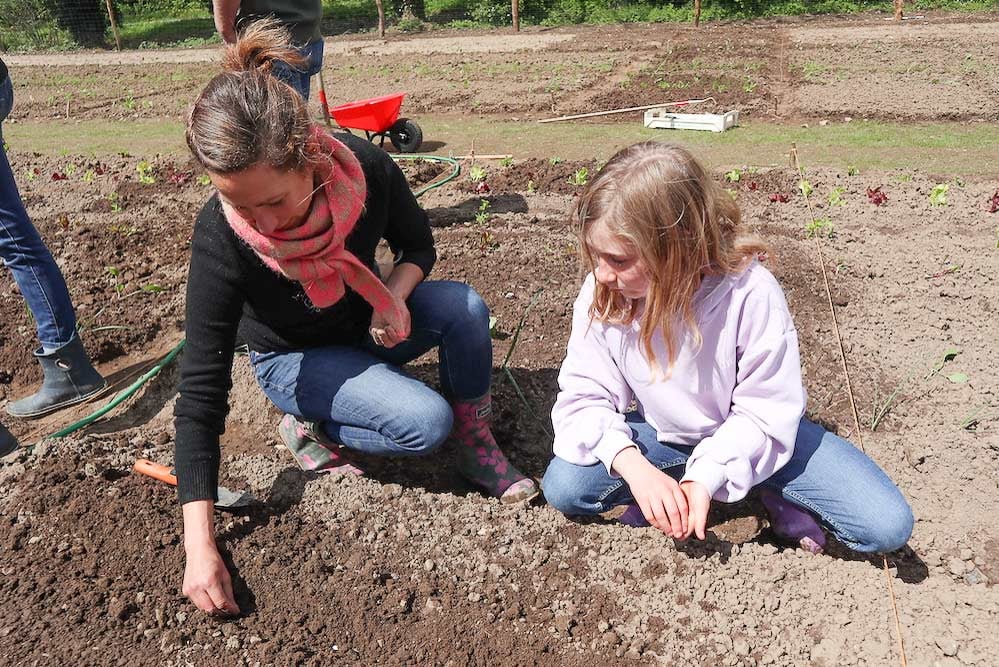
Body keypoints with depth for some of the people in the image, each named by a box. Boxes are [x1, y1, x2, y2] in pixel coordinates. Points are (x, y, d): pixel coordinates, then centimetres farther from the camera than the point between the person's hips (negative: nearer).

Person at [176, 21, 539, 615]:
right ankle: (310, 426, 0)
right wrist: (200, 545, -32)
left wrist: (396, 296, -28)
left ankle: (478, 450, -6)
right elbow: (201, 392, -29)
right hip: (294, 358, -3)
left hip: (367, 323, 3)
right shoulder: (222, 238, -32)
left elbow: (418, 244, -4)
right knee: (426, 422, -26)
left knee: (465, 307, -26)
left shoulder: (366, 167, -27)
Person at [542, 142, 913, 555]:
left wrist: (706, 477, -33)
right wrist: (635, 468, -33)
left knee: (889, 525, -17)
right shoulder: (601, 294, -22)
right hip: (663, 433, 2)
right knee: (561, 487, -23)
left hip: (745, 432, -2)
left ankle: (772, 493, 7)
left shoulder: (751, 294, -30)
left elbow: (766, 410, -21)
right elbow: (584, 396, -17)